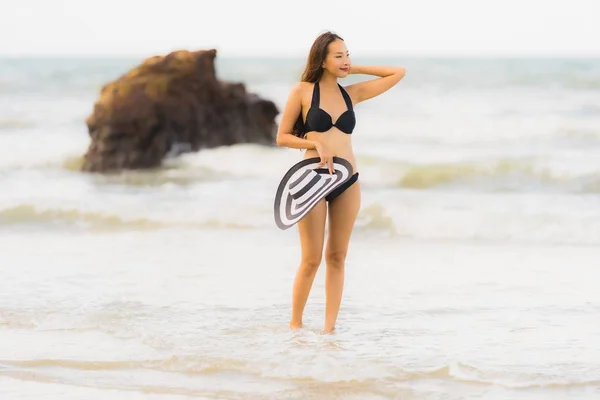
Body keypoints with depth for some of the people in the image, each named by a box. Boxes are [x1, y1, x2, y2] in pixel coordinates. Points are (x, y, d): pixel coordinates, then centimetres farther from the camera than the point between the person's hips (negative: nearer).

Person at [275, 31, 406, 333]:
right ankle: (295, 324, 10)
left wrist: (354, 69, 8)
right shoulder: (303, 91, -2)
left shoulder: (352, 93, 8)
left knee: (337, 257, 5)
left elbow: (398, 73, 13)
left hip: (348, 182, 4)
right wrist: (316, 144, -14)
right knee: (311, 259, -3)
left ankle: (329, 328, 9)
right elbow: (282, 137, 1)